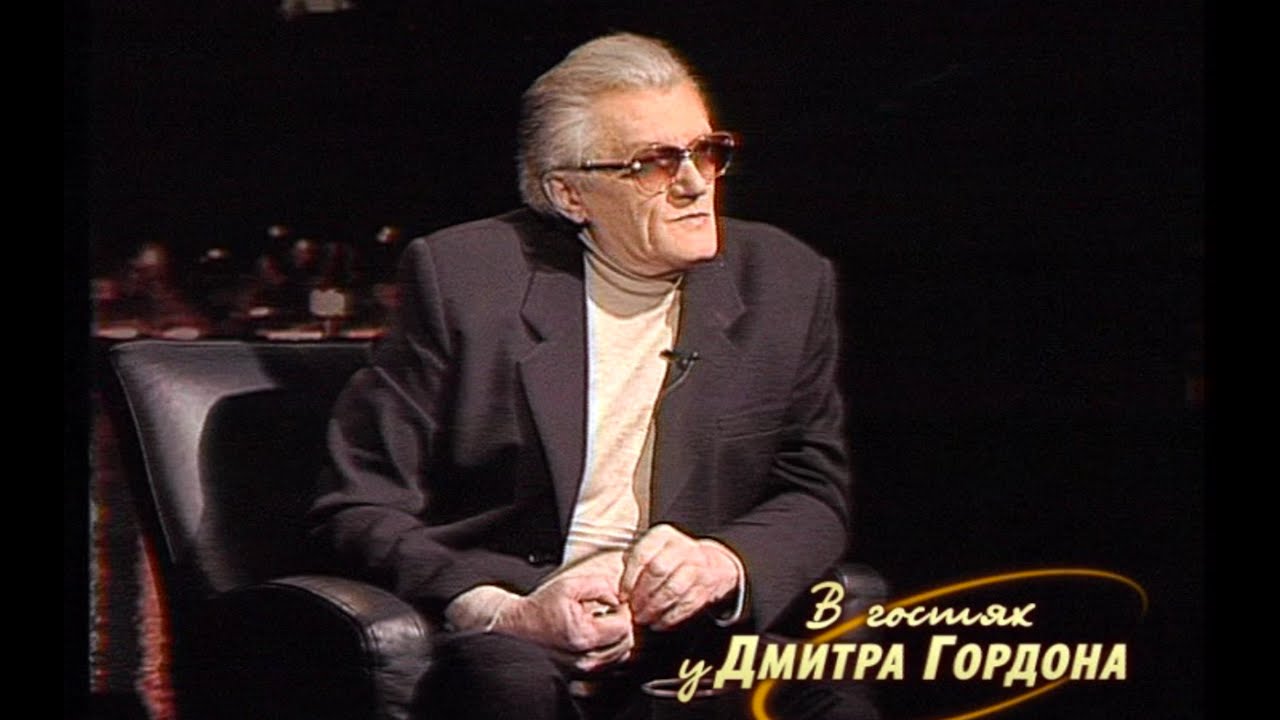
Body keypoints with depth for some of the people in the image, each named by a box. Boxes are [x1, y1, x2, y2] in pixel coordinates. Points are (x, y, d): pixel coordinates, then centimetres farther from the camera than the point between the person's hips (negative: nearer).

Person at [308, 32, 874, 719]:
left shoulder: (787, 283, 11)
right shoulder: (461, 276, 1)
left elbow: (816, 497, 13)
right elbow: (359, 507, -1)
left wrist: (723, 563, -11)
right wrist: (506, 612, -18)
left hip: (698, 635, 2)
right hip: (506, 627, -2)